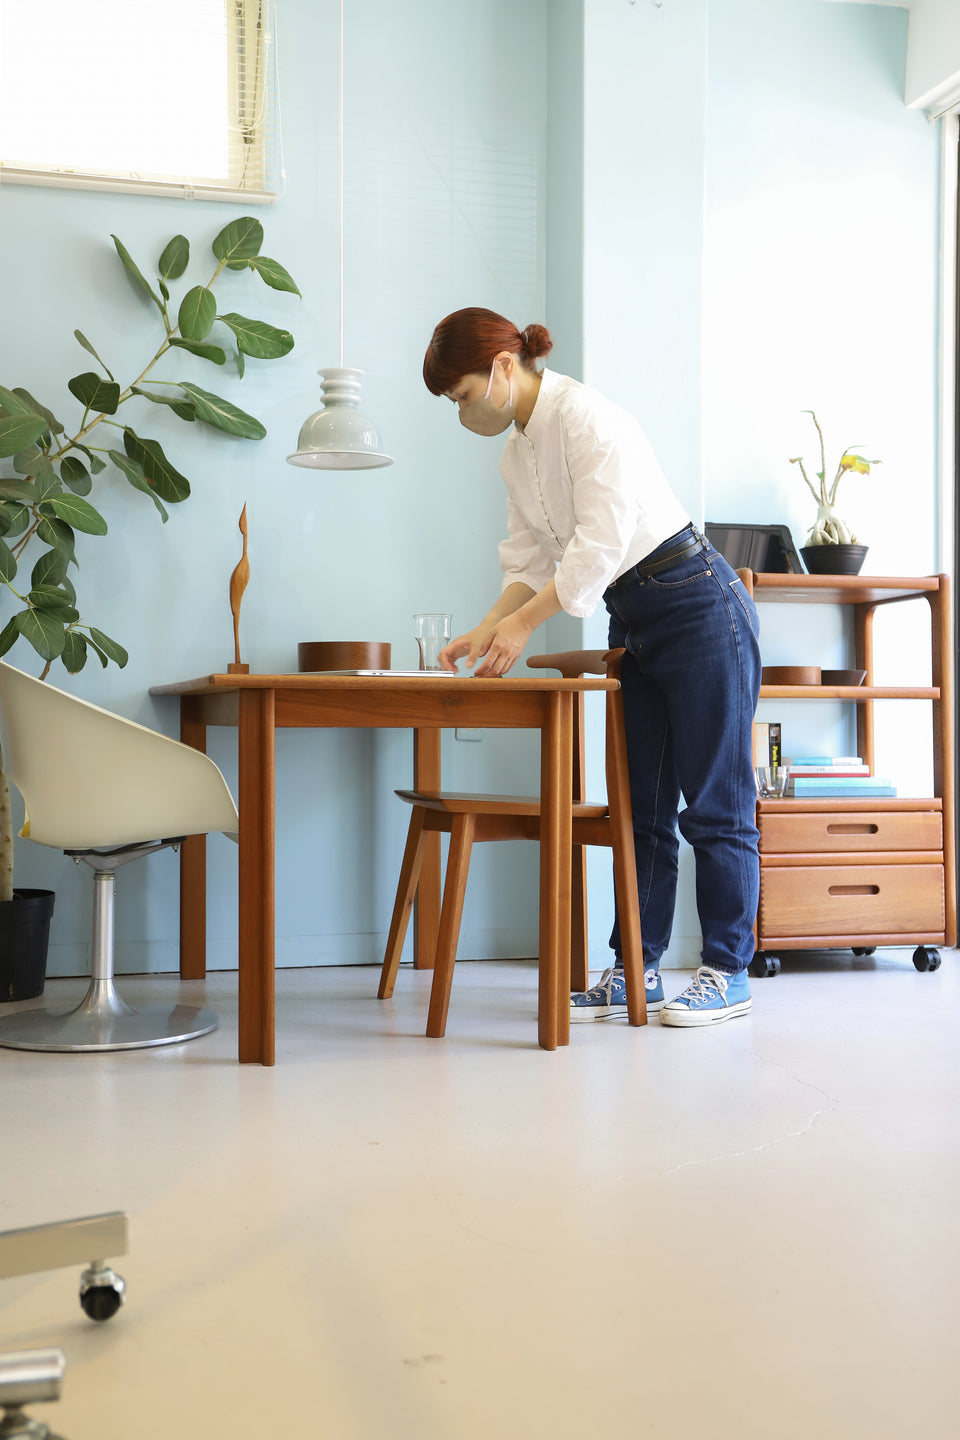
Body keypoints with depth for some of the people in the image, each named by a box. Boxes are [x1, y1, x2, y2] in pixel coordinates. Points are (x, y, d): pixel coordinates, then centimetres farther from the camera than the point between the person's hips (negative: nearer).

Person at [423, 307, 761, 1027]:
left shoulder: (585, 416, -18)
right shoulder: (517, 454, 10)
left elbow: (601, 542, -25)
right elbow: (530, 559, 10)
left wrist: (524, 624, -22)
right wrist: (487, 630, -5)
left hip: (699, 608, -9)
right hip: (634, 625, 9)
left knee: (714, 803, -3)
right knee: (640, 806, 8)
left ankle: (728, 972, 4)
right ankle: (636, 970, 14)